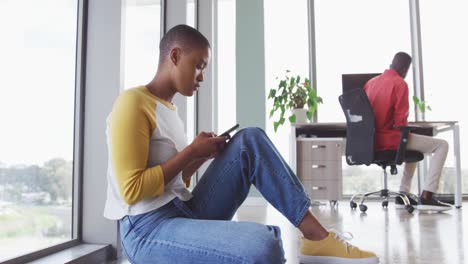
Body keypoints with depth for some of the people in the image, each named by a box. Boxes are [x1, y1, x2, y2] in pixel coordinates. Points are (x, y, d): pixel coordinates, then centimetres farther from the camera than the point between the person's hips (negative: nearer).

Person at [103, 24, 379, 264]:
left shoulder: (168, 109, 17)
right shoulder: (132, 102, -10)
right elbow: (132, 190, -18)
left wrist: (201, 156, 3)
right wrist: (191, 151, -11)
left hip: (188, 213, 9)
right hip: (148, 230, -9)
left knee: (250, 141, -4)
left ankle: (317, 236, -8)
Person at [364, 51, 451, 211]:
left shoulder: (371, 82, 9)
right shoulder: (400, 83, -11)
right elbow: (400, 121, -15)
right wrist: (406, 126, 9)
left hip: (373, 140, 8)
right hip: (390, 139, -8)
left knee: (414, 144, 35)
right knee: (441, 145, 5)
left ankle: (403, 195, 28)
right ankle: (426, 197, -2)